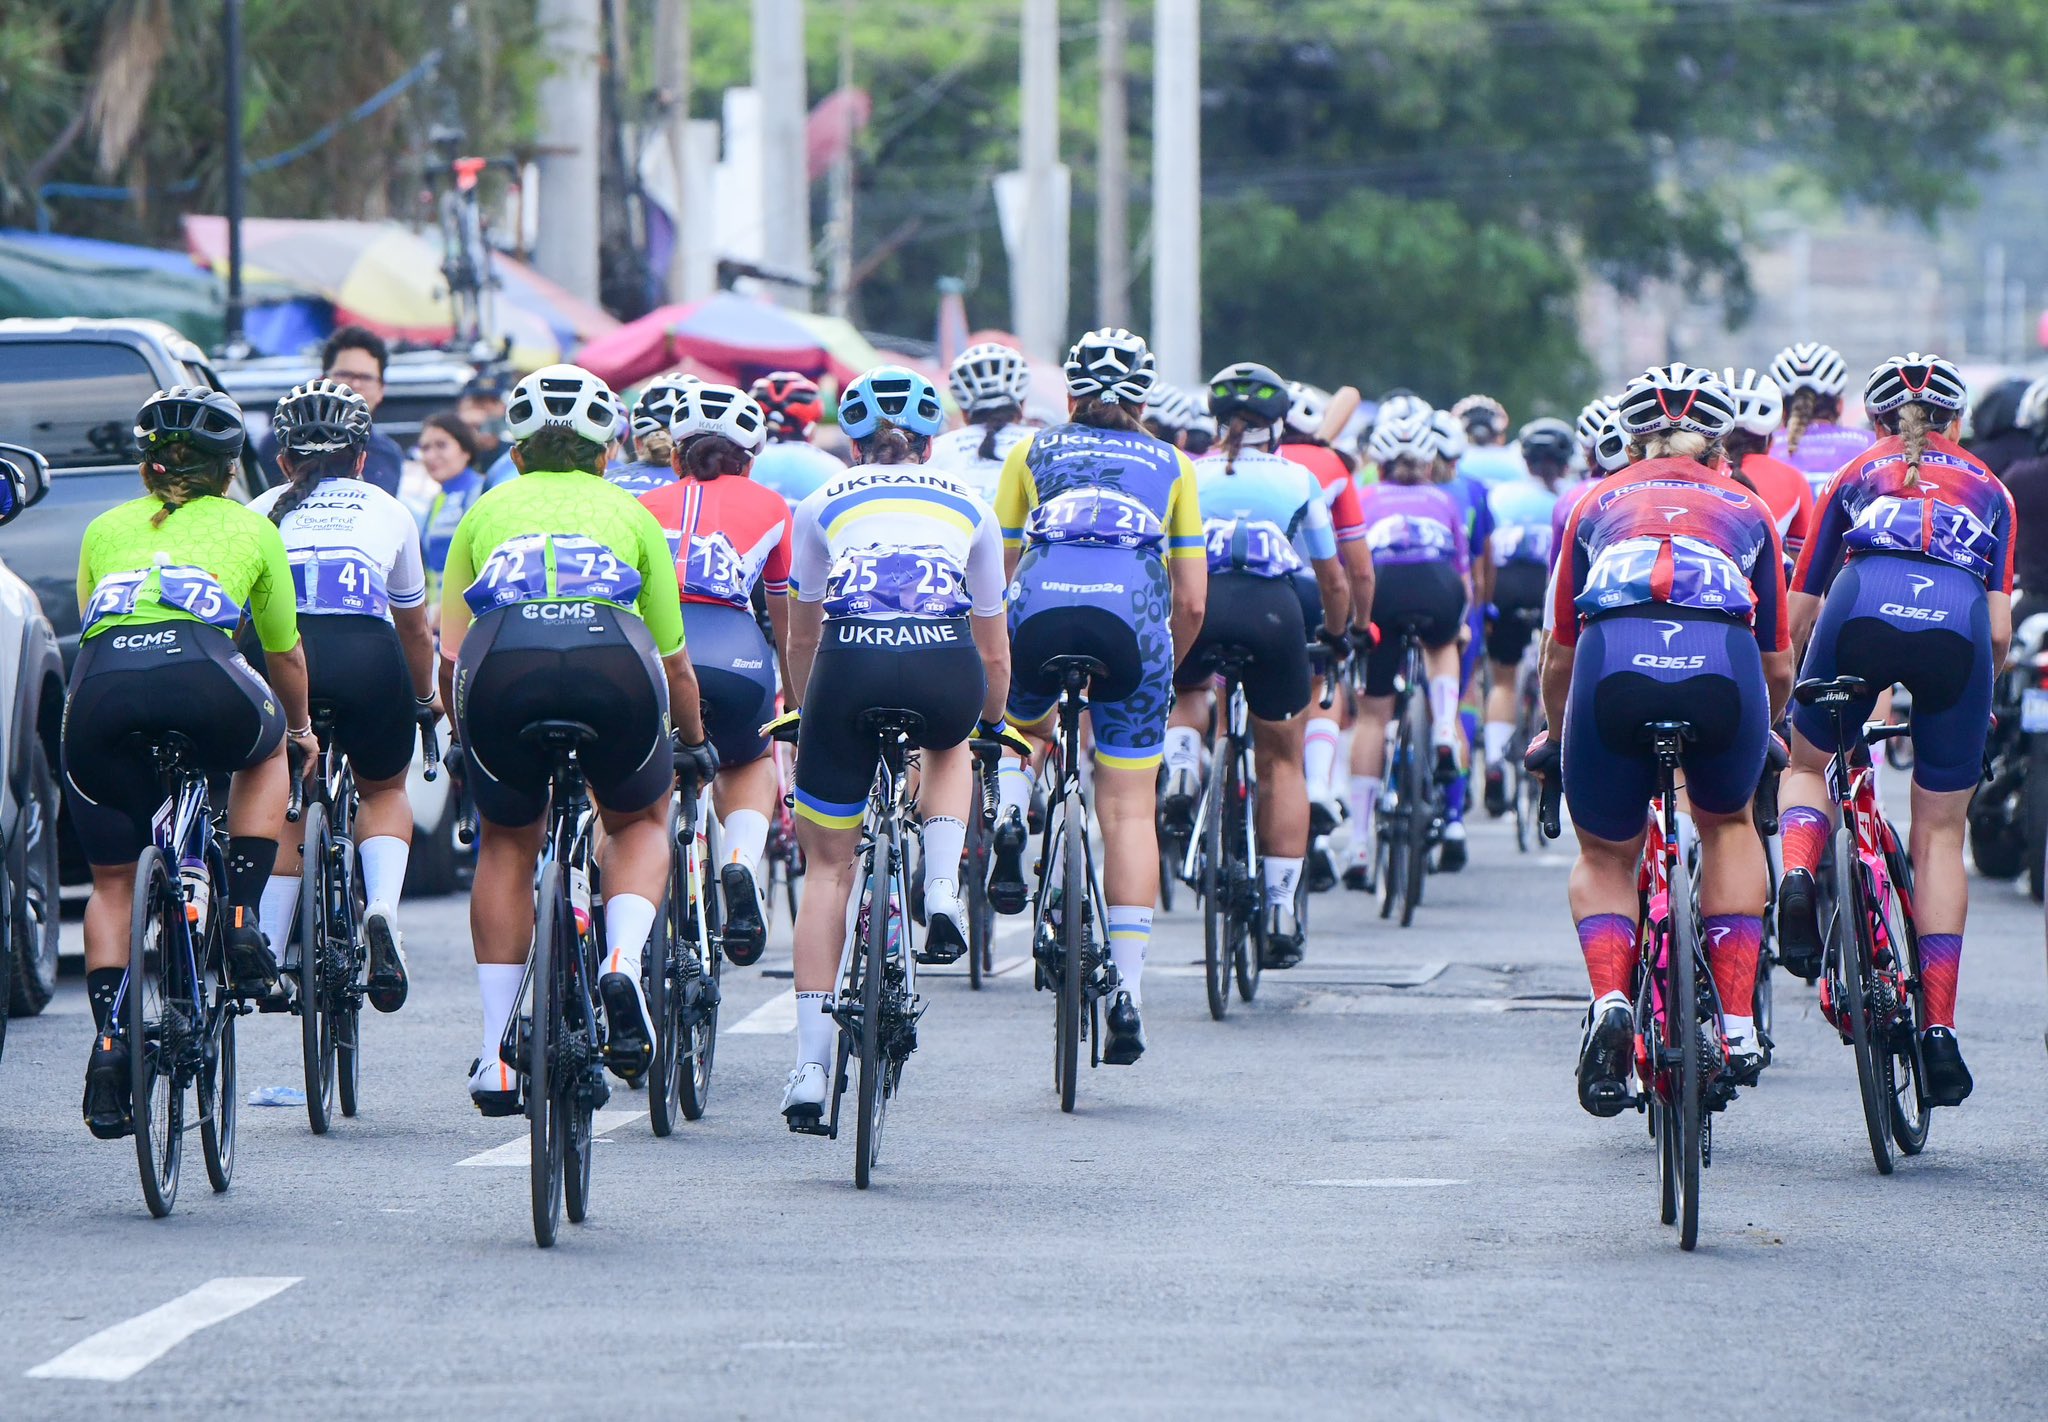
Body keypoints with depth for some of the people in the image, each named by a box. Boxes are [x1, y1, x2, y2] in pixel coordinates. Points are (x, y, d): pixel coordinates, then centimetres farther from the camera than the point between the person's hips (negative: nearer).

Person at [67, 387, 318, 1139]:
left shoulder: (105, 529, 32)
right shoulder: (250, 528, 28)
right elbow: (286, 654, 37)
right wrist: (300, 727, 56)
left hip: (100, 685, 2)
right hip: (200, 673, -2)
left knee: (112, 880, 18)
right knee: (267, 747, 33)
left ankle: (108, 1042, 4)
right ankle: (243, 920, 19)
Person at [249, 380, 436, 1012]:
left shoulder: (262, 511, 27)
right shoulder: (387, 510, 28)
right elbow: (416, 631, 39)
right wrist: (424, 698, 56)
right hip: (368, 655, 0)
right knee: (385, 791, 25)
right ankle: (382, 907, -2)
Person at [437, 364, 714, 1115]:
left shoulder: (487, 511, 30)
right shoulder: (630, 513, 30)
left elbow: (450, 656, 27)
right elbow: (672, 661, 30)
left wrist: (468, 742, 44)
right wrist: (696, 743, 47)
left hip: (503, 662, 0)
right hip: (613, 664, 0)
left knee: (508, 842, 24)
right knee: (639, 822, 28)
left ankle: (495, 1057, 17)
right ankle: (623, 963, -1)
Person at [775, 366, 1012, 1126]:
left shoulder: (823, 506, 26)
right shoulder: (971, 508, 27)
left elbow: (802, 638, 35)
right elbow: (993, 649, 35)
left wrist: (806, 717, 53)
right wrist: (990, 724, 54)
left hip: (852, 665, -1)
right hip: (945, 673, 1)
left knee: (828, 867, 14)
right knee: (947, 743, 39)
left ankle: (810, 1069, 5)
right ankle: (942, 891, 14)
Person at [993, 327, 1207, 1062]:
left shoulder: (1032, 452, 24)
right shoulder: (1172, 466, 25)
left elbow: (993, 574, 23)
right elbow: (1192, 599, 18)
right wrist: (1165, 666, 35)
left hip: (1041, 612, 0)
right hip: (1133, 622, 0)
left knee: (1019, 723, 33)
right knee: (1129, 811, 5)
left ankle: (1008, 816, 2)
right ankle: (1128, 989, -4)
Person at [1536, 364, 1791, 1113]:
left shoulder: (1598, 503, 32)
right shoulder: (1747, 510, 32)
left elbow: (1559, 656, 37)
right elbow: (1779, 667, 36)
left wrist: (1553, 735, 56)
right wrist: (1759, 730, 57)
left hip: (1615, 661, 0)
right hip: (1723, 667, 0)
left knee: (1605, 856, 22)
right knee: (1728, 825, 30)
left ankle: (1610, 999, -6)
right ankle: (1737, 1024, 20)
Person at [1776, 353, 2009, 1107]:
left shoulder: (1858, 476, 30)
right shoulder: (1986, 489, 31)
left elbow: (1798, 615, 27)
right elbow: (2000, 629, 20)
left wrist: (1817, 682, 45)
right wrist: (1974, 696, 38)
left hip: (1862, 605, 0)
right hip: (1956, 623, 0)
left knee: (1807, 766, 27)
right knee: (1939, 833, 11)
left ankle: (1799, 874, -5)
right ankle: (1939, 1030, 5)